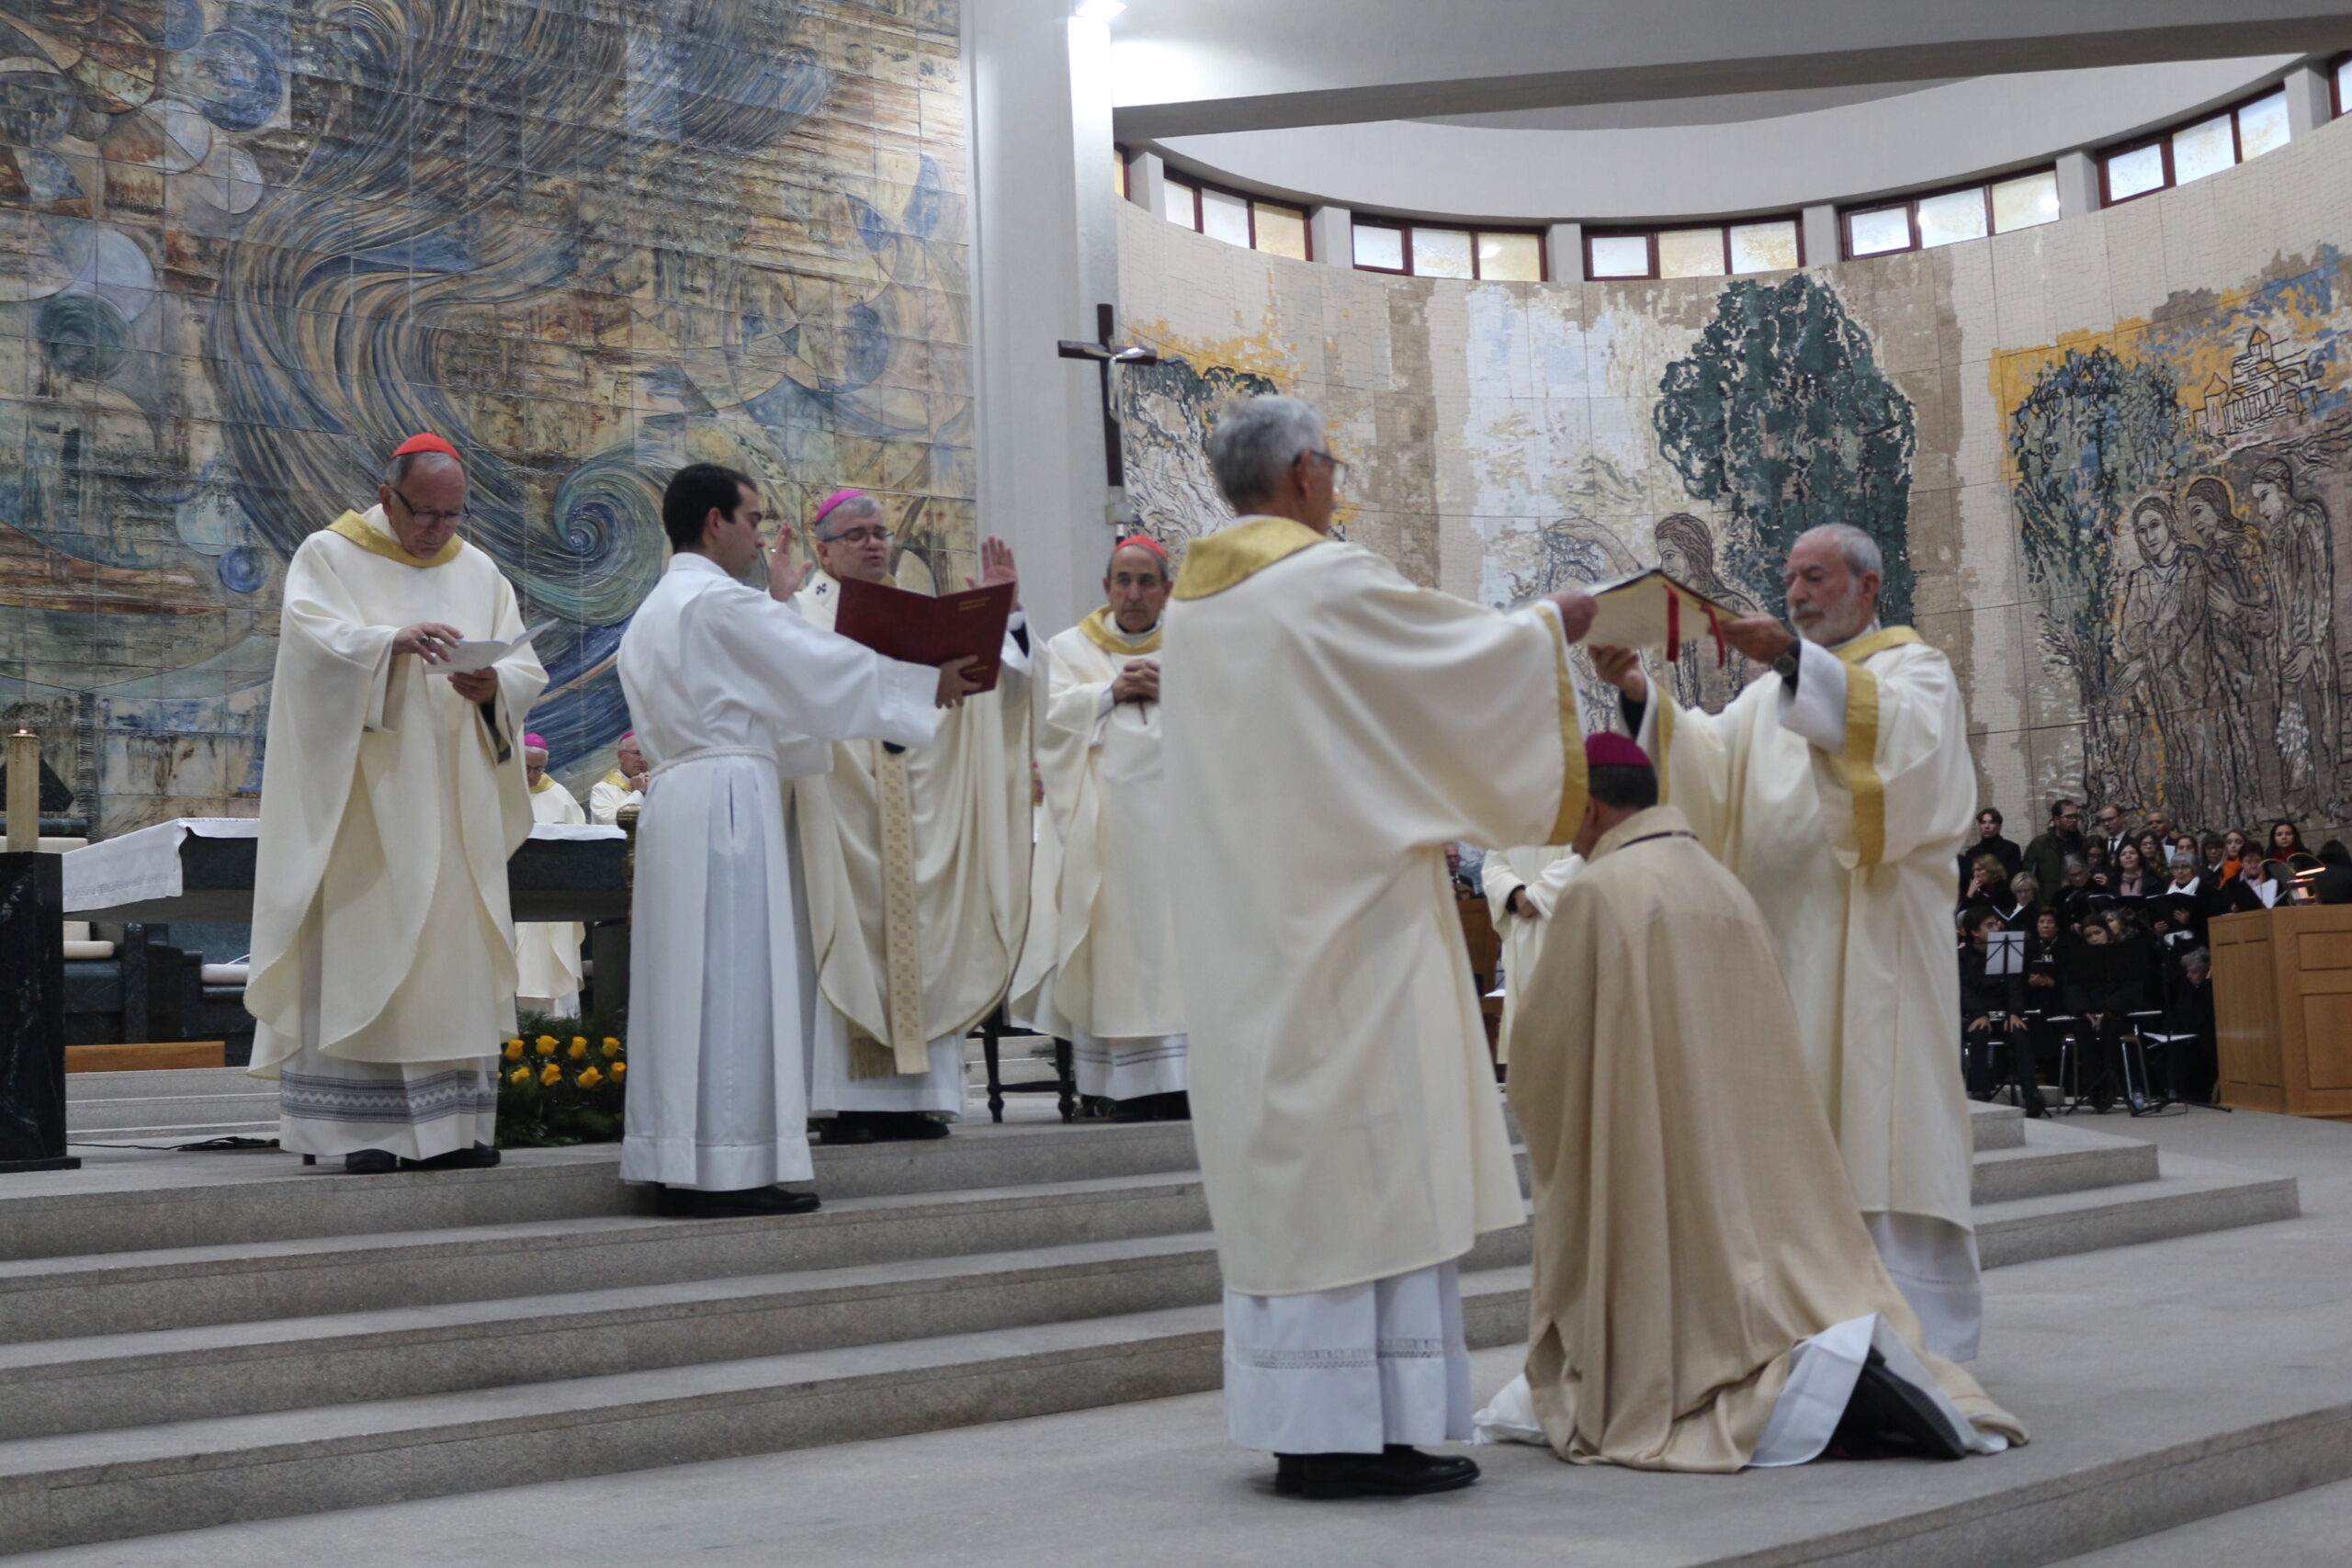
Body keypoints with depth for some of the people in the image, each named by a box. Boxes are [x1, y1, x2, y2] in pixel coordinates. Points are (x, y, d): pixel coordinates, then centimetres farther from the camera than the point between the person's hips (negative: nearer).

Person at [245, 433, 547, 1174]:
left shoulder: (479, 572, 13)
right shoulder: (329, 556, 4)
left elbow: (526, 671, 6)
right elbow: (311, 636, -13)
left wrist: (494, 686, -17)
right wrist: (393, 641, -30)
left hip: (453, 798, 4)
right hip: (361, 797, -3)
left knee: (454, 946, 1)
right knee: (358, 947, -6)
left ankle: (450, 1122, 4)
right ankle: (362, 1126, -3)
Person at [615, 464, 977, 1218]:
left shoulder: (652, 613, 20)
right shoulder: (724, 601, -9)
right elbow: (824, 666, -8)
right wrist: (930, 684, 2)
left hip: (675, 802, 10)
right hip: (728, 802, -9)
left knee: (686, 978, 7)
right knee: (736, 978, -8)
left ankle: (682, 1163, 8)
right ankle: (730, 1165, -8)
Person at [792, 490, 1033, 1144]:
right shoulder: (802, 614, 5)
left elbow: (989, 679, 12)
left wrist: (1004, 612, 0)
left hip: (918, 816, 5)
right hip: (838, 811, -4)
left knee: (918, 942, 3)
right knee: (848, 941, -6)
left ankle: (915, 1096, 8)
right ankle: (846, 1102, -3)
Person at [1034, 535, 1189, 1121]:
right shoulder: (1070, 648, 15)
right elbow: (1052, 713, 1)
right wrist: (1111, 692, -9)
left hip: (1174, 814, 1)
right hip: (1106, 822, -1)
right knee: (1119, 940, -6)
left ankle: (1179, 1081, -5)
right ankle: (1131, 1086, -4)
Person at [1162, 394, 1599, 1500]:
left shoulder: (1195, 600, 12)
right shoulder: (1332, 581, -12)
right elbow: (1475, 654, -3)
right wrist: (1553, 624, 17)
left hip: (1249, 931, 8)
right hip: (1348, 918, -8)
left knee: (1282, 1158, 10)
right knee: (1368, 1159, -4)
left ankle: (1297, 1427, 15)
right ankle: (1366, 1430, -1)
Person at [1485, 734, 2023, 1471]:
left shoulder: (1597, 891, -9)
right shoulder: (1726, 885, 12)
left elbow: (1544, 1056, -4)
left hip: (1655, 1178, -7)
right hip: (1760, 1164, 7)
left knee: (1654, 1379, -1)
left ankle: (1800, 1389, -25)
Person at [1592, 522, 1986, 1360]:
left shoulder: (1915, 668, 6)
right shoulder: (1777, 694, 23)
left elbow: (1905, 731, -18)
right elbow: (1707, 765, 6)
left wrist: (1798, 660, -28)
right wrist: (1642, 698, -11)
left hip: (1875, 945, -5)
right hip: (1788, 940, 5)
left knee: (1883, 1127, -7)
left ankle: (1923, 1348, -1)